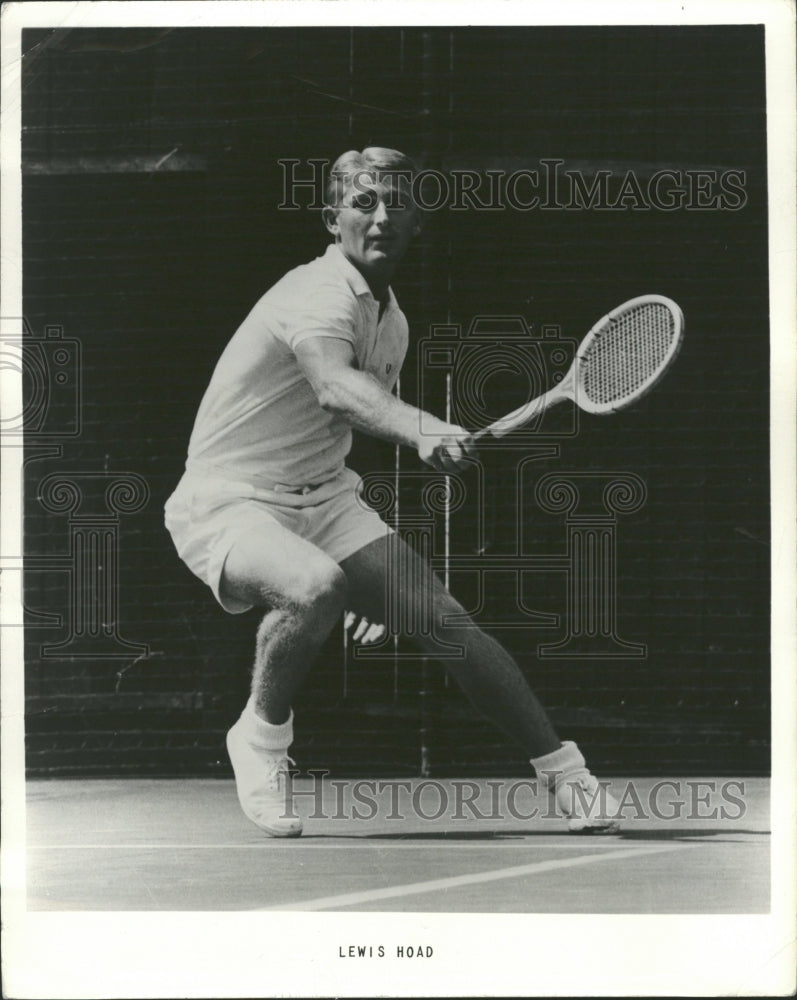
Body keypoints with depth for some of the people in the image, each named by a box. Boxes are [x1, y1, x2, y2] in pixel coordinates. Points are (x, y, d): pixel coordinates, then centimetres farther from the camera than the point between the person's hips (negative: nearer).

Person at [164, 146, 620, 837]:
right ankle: (262, 735, -9)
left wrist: (381, 576, 20)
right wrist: (422, 430, -61)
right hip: (227, 502, -7)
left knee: (444, 619, -7)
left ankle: (564, 772, 6)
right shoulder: (321, 295, -21)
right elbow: (335, 387, -42)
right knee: (316, 586, -37)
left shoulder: (390, 319, 8)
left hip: (323, 496, 7)